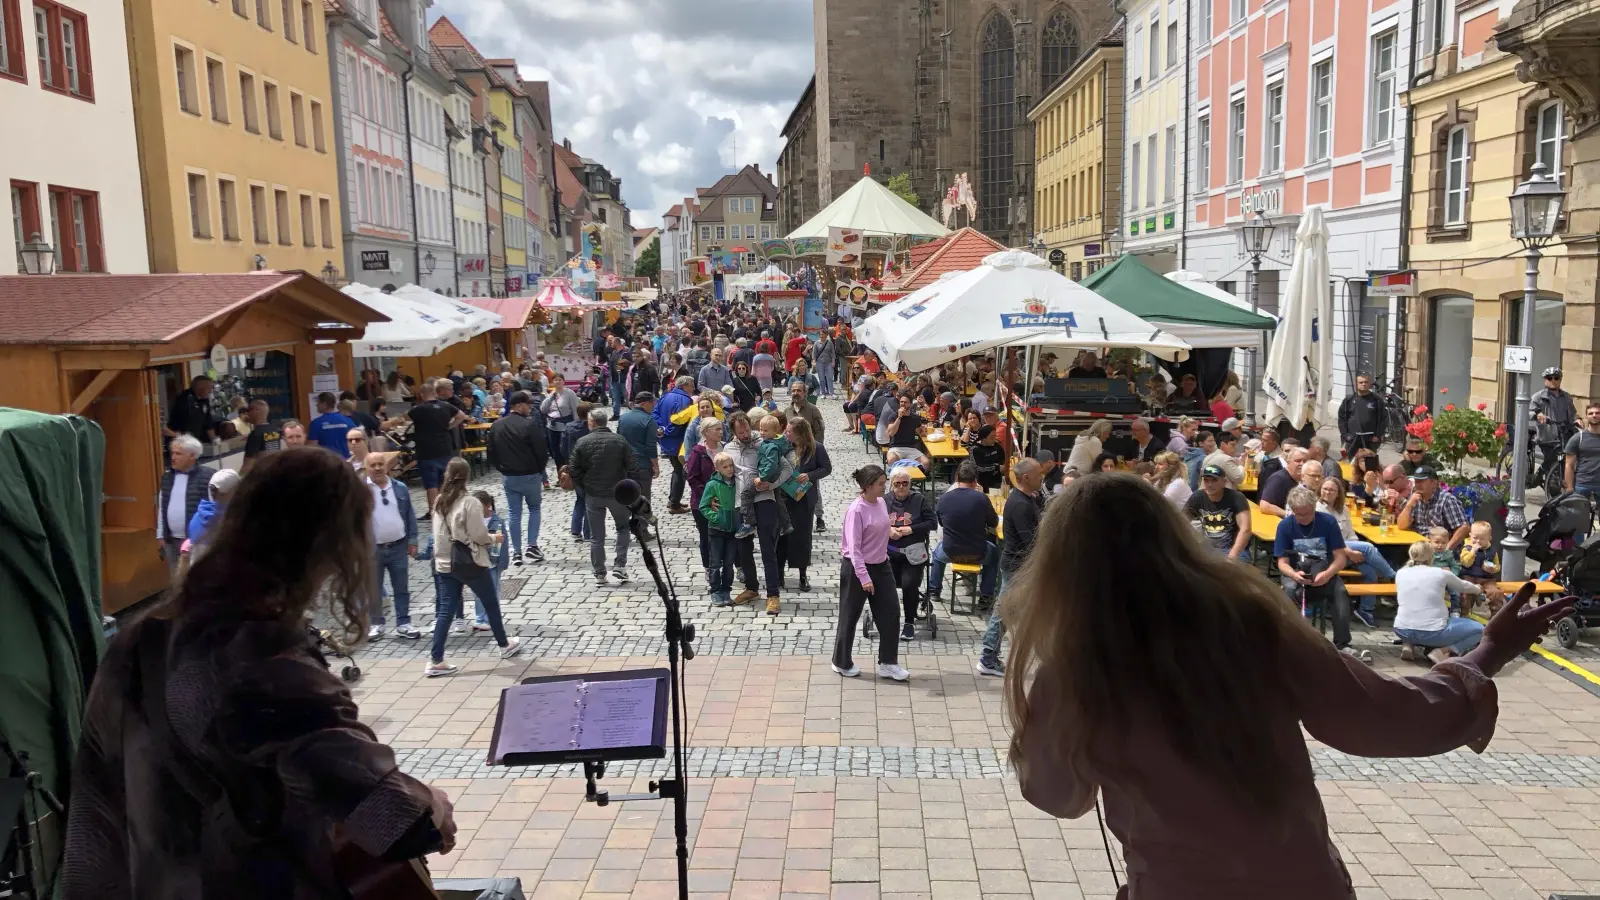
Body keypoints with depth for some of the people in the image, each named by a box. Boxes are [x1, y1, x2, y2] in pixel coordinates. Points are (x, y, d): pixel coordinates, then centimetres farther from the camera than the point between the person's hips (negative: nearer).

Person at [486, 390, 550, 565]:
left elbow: (490, 453, 7)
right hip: (530, 476, -4)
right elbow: (542, 451, -15)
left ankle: (516, 552, 12)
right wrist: (540, 469, 3)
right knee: (534, 509, 15)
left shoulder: (496, 425, 3)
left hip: (508, 477, 4)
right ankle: (532, 547, 7)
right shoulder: (530, 424, -17)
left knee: (514, 514, 10)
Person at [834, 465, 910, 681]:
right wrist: (863, 576, -27)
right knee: (849, 617, 7)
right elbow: (854, 548, -23)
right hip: (856, 569, -7)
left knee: (891, 613, 5)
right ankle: (842, 663, 24)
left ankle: (888, 663, 16)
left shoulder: (881, 503, 2)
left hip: (881, 566, 8)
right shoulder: (856, 510, -21)